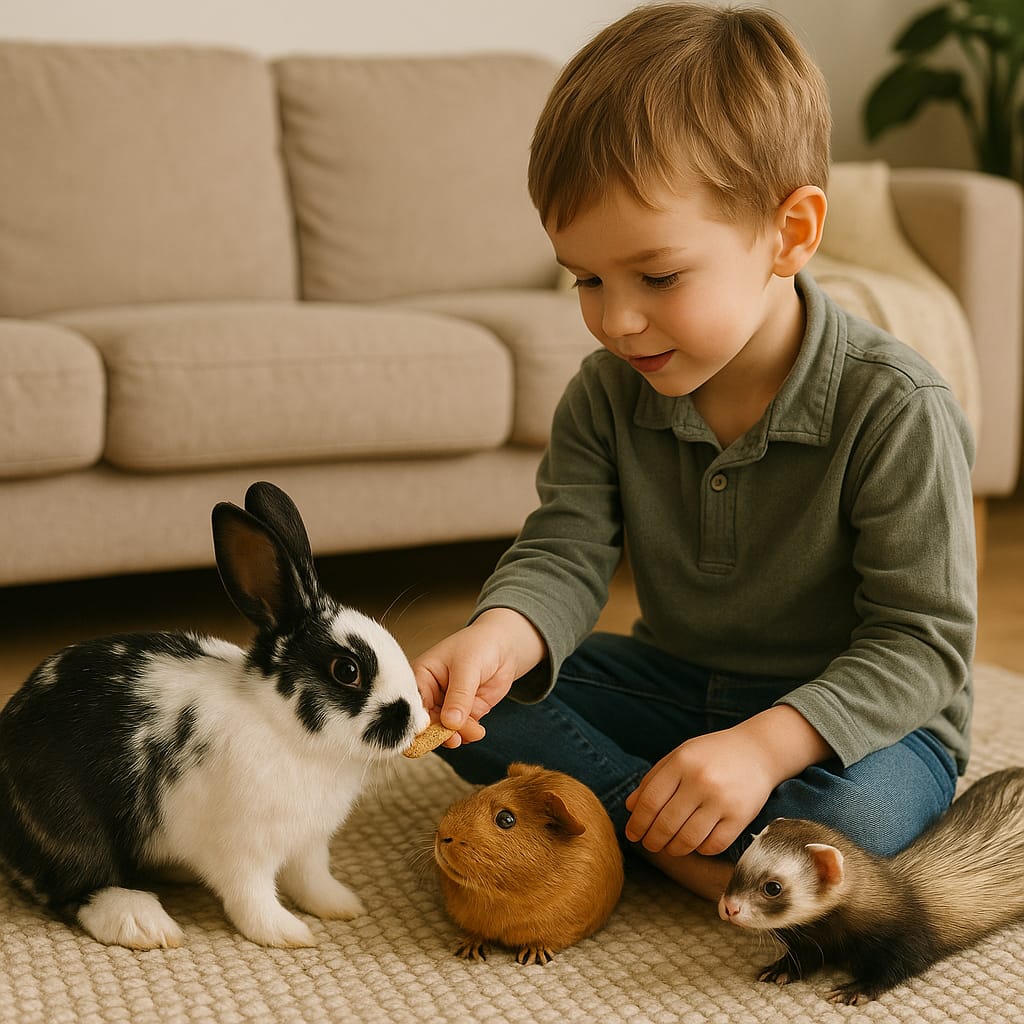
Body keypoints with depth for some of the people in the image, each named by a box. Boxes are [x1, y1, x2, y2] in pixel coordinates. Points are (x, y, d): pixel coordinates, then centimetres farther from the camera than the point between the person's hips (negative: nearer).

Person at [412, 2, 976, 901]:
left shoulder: (896, 412, -23)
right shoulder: (609, 392, -7)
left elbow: (922, 642, -21)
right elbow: (564, 552, -12)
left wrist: (764, 746, -36)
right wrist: (504, 635, -38)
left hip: (852, 718, -4)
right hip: (673, 685, 5)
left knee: (848, 817, -38)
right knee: (472, 707, -12)